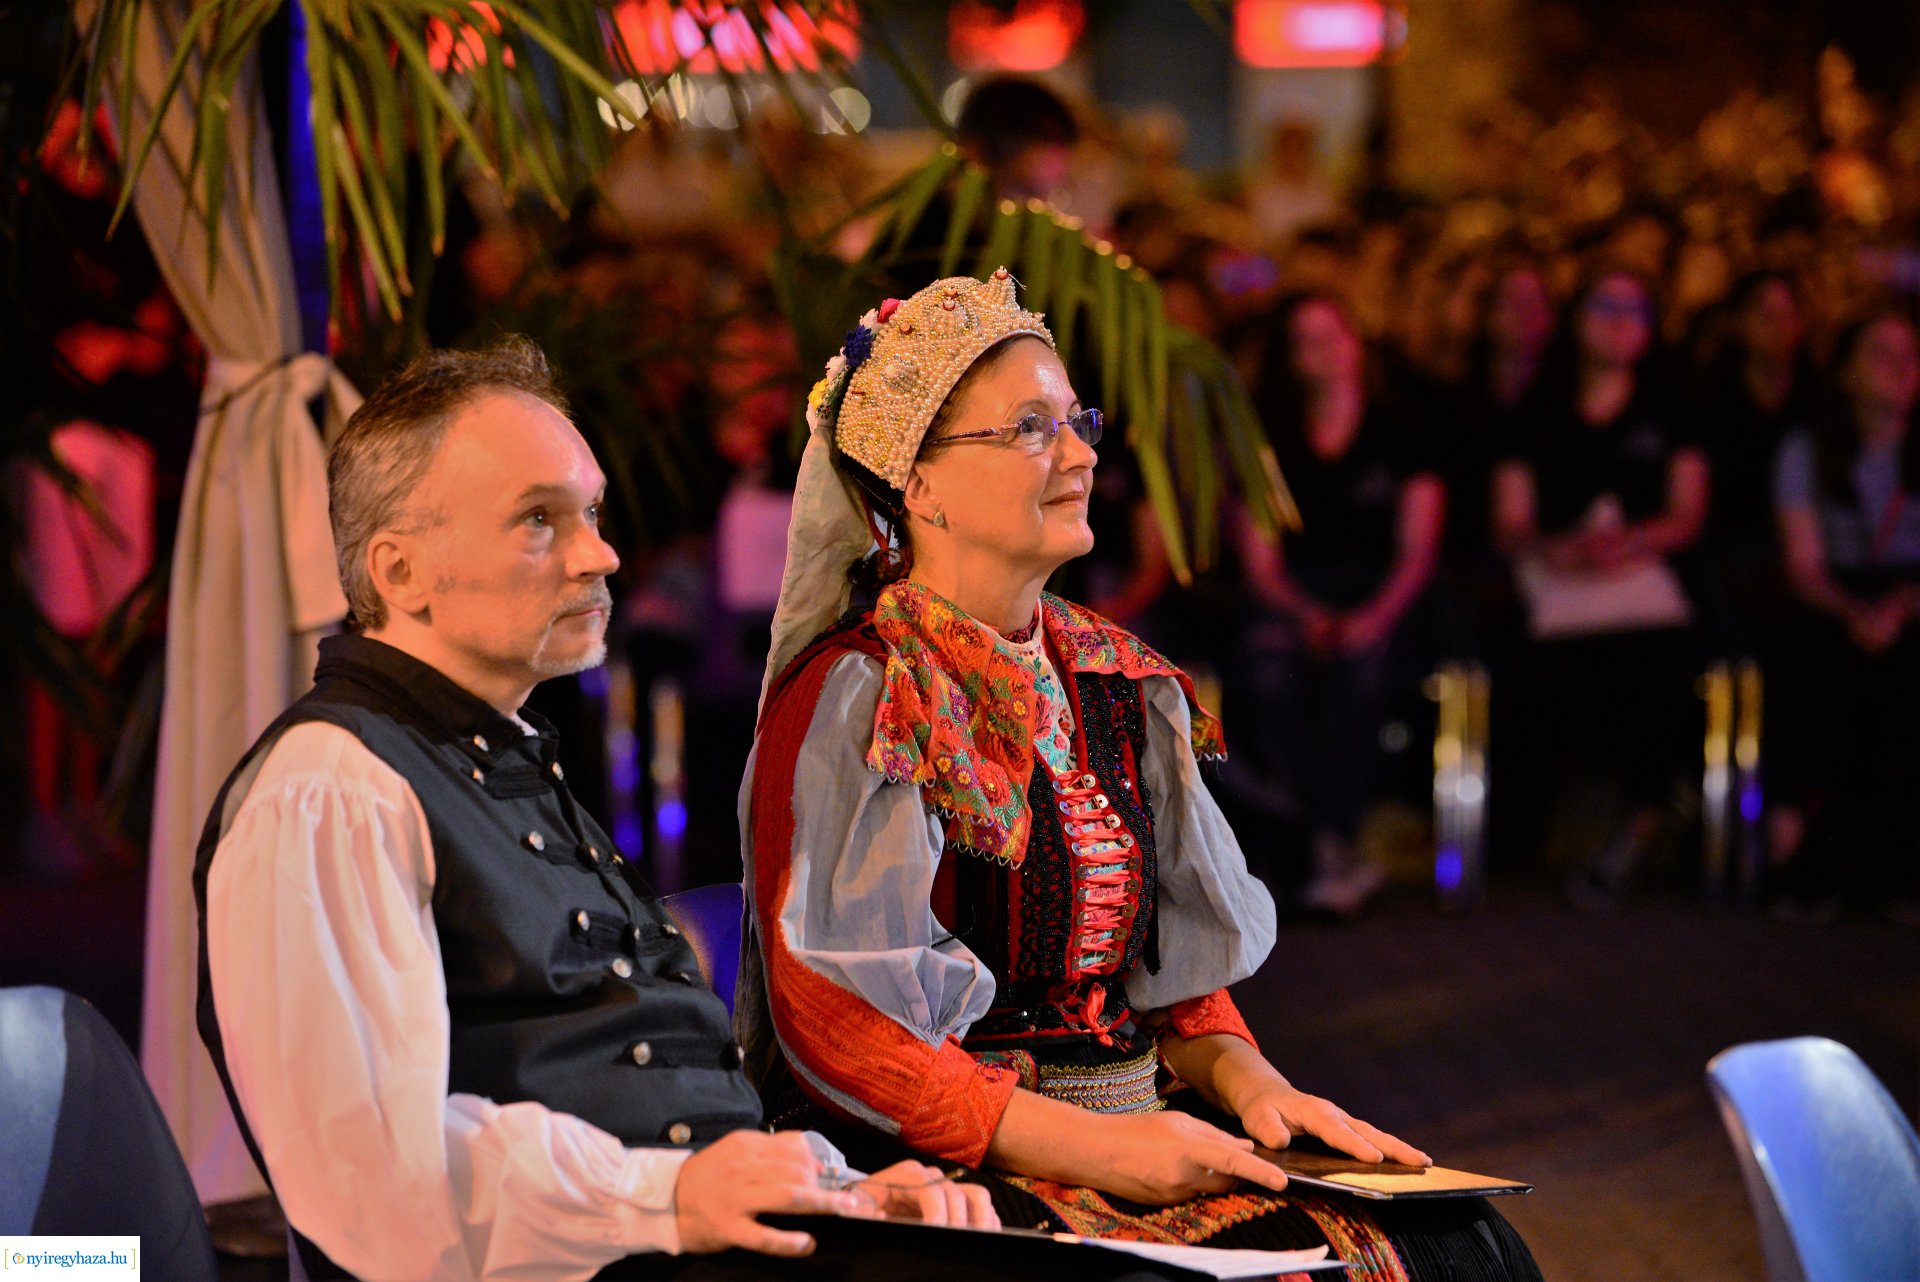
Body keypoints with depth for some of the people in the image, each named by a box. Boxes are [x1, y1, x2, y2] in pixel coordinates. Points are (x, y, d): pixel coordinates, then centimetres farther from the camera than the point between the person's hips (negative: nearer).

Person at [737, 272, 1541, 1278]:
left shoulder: (1115, 682, 15)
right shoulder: (849, 697, -8)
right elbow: (833, 1029, -15)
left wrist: (1247, 1081, 0)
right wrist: (1097, 1148, -19)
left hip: (1136, 1121, 7)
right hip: (961, 1169, -7)